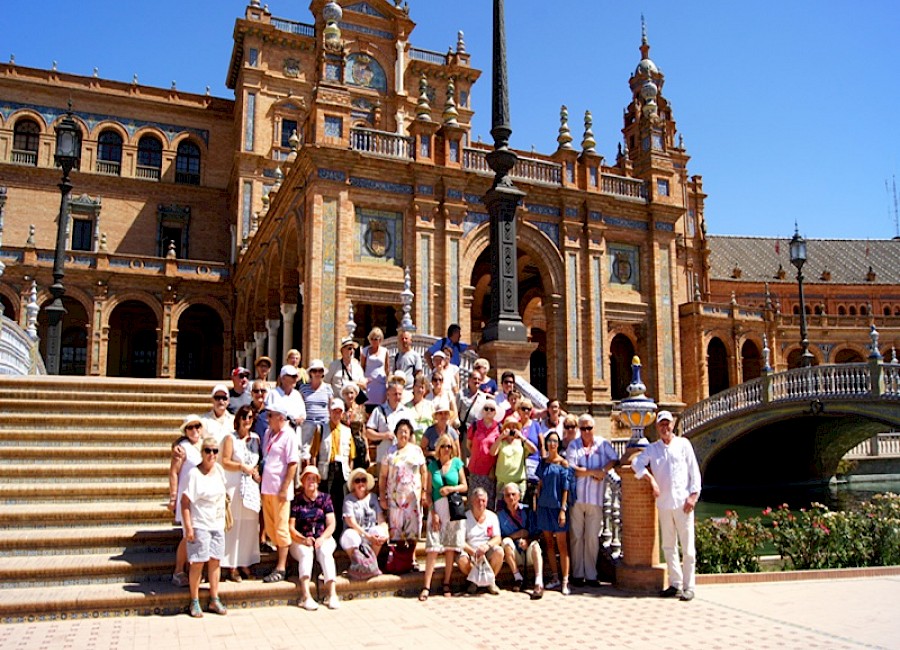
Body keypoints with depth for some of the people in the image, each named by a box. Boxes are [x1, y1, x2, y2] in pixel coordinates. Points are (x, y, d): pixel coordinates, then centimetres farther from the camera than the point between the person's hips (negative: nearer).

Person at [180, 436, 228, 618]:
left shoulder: (219, 469, 4)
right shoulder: (194, 474, -15)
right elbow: (185, 502, -16)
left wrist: (225, 518, 19)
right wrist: (188, 527, -20)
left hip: (218, 524, 6)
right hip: (200, 525, -6)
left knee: (214, 561, 10)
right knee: (198, 563, 0)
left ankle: (214, 600, 19)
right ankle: (195, 602, 12)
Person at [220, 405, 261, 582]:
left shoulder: (256, 438, 12)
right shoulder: (230, 438, -2)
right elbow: (225, 462, -8)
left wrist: (256, 471, -1)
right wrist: (242, 467, -16)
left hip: (251, 486, 5)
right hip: (234, 486, -5)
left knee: (249, 526, 6)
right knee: (233, 526, -3)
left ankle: (245, 563, 16)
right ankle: (231, 566, 3)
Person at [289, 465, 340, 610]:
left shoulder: (325, 498, 10)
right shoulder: (296, 500, 5)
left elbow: (331, 524, 2)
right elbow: (290, 527, -3)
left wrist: (322, 538, -16)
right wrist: (303, 539, -20)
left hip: (323, 539, 1)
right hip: (301, 540, -1)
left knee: (325, 552, -31)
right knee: (306, 553, -33)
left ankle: (332, 594, -38)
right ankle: (306, 596, -44)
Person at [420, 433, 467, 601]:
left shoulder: (457, 463, 5)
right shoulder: (432, 465, 5)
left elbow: (465, 486, 7)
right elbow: (428, 491, 4)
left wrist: (452, 488, -11)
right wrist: (433, 512, -5)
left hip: (454, 508, 1)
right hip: (437, 507, -1)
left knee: (450, 548, 4)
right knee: (432, 548, -6)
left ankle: (447, 583, 14)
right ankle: (427, 587, -5)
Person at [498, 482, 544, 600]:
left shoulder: (527, 511, 3)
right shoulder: (500, 514, 3)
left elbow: (535, 533, -2)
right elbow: (499, 537, -3)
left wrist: (527, 541, -22)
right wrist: (517, 535, -13)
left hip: (529, 554, -1)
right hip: (513, 556, 1)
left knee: (535, 544, -31)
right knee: (506, 541, -27)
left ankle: (539, 583, -46)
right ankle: (517, 578, -18)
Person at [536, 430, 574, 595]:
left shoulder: (563, 463, -4)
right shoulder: (543, 462, 9)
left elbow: (566, 488, -7)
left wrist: (563, 509, -12)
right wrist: (537, 502, 7)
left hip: (557, 506, -5)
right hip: (544, 506, 5)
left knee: (561, 544, -3)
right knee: (549, 542, 8)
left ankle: (565, 581, -2)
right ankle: (554, 577, 16)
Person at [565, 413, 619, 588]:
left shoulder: (603, 443, 8)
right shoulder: (573, 446, 4)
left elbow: (614, 459, 3)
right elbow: (571, 469, -7)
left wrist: (603, 471, -12)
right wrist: (593, 472, -10)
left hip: (596, 499, 1)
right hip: (576, 497, 0)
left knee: (592, 538, 3)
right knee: (577, 536, 3)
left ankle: (591, 575, 11)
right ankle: (577, 574, 12)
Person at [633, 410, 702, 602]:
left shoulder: (683, 444, 6)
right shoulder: (652, 448, 12)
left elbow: (694, 470, 3)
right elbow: (637, 463, 0)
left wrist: (693, 495, -6)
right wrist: (651, 480, -14)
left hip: (683, 502, -3)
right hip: (664, 503, 3)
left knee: (687, 545, -2)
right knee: (668, 545, 8)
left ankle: (688, 586, 4)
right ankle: (675, 583, 17)